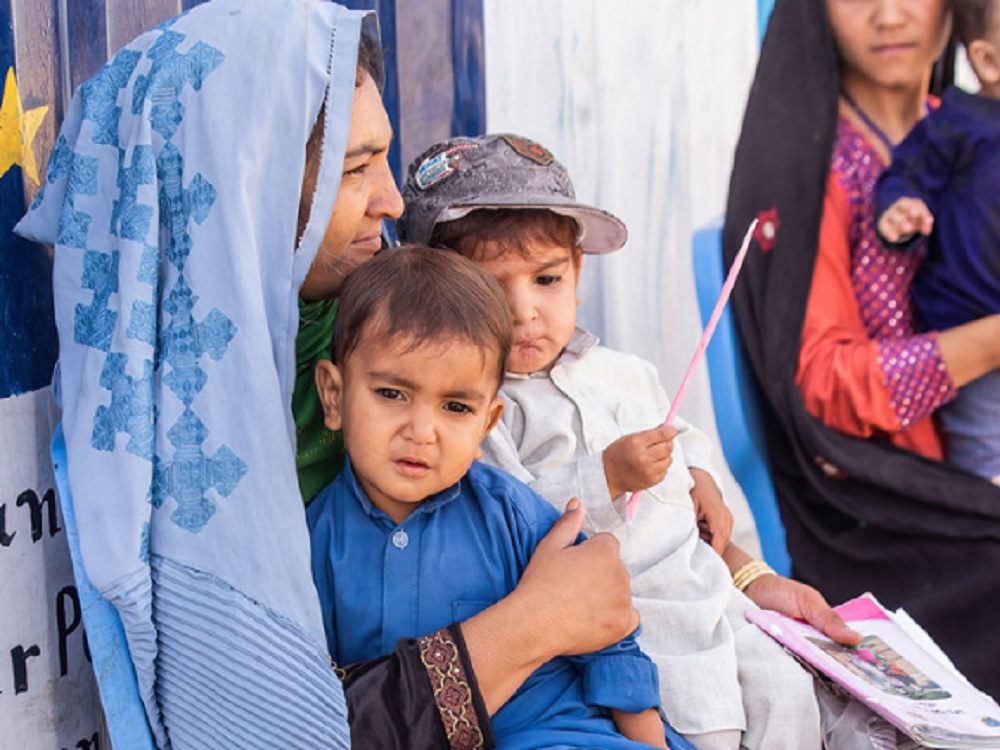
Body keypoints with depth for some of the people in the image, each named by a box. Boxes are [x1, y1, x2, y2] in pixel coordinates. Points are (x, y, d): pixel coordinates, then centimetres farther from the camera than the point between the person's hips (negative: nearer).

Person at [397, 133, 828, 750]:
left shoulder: (625, 373, 14)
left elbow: (678, 437, 32)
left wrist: (700, 476, 11)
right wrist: (607, 479, -24)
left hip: (700, 584, 7)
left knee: (785, 691, 1)